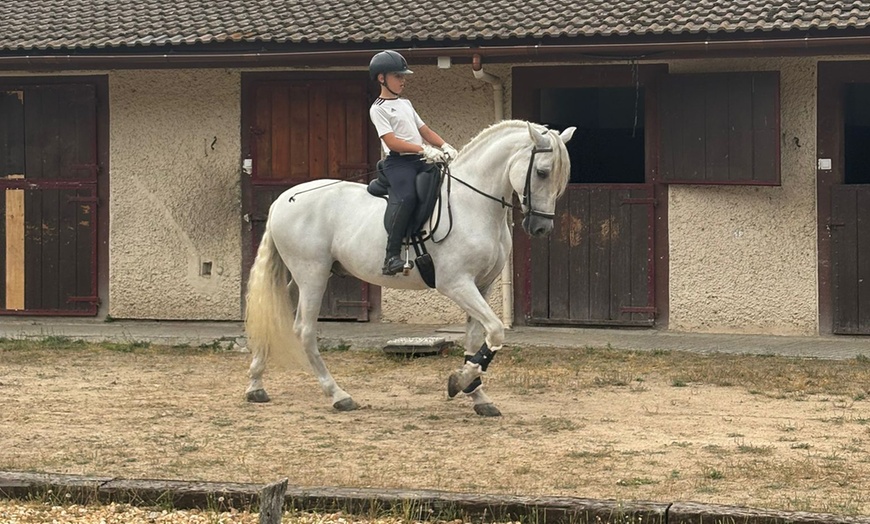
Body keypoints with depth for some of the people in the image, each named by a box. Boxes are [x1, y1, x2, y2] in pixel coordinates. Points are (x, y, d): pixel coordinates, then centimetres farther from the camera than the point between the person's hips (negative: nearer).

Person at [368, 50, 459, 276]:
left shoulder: (405, 104, 23)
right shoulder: (378, 109, -2)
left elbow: (425, 131, 22)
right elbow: (391, 141, -13)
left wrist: (444, 146, 4)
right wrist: (424, 149, -21)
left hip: (420, 161, 9)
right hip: (398, 162, -9)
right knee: (406, 197, -32)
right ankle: (392, 255, -34)